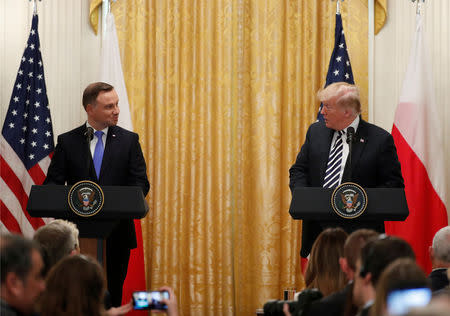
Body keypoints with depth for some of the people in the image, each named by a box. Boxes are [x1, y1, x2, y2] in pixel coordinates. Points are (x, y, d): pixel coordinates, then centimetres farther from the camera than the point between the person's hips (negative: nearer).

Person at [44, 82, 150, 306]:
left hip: (117, 234, 1)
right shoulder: (67, 141, 5)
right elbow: (52, 183, 3)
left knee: (112, 296, 3)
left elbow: (140, 182, 1)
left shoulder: (129, 140, 7)